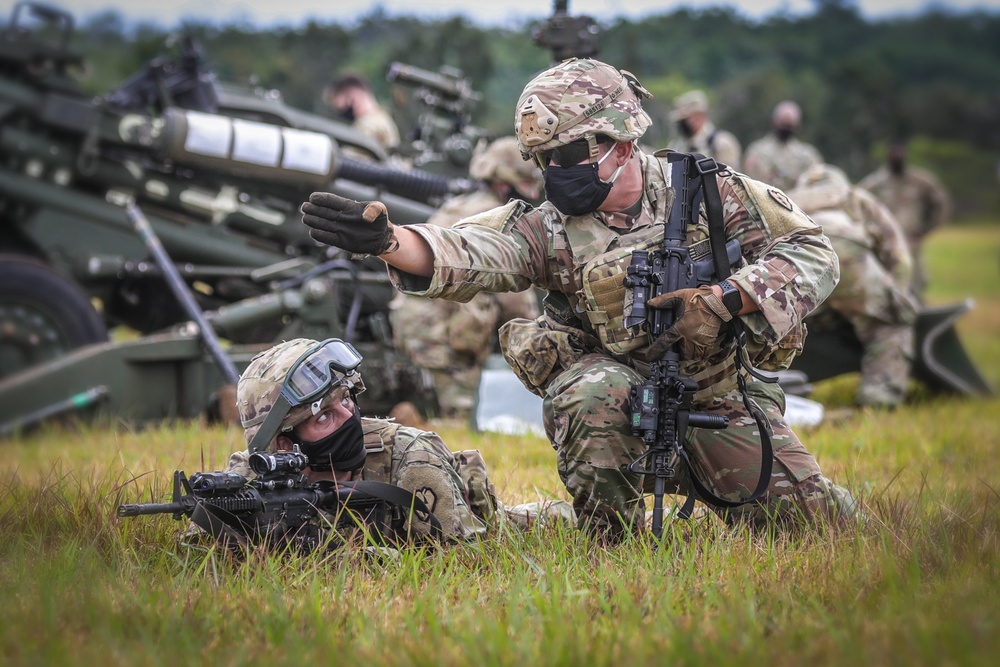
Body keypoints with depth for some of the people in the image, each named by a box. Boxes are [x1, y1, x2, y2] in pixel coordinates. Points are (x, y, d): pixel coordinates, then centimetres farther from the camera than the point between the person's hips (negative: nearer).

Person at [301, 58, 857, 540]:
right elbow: (467, 256, -26)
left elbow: (812, 253, -10)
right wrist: (383, 239, -46)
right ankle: (611, 546, -15)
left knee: (820, 518, -4)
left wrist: (726, 298, -25)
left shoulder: (709, 192, -8)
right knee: (593, 390, -35)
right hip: (621, 394, -1)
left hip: (718, 398, 1)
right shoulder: (549, 228, -9)